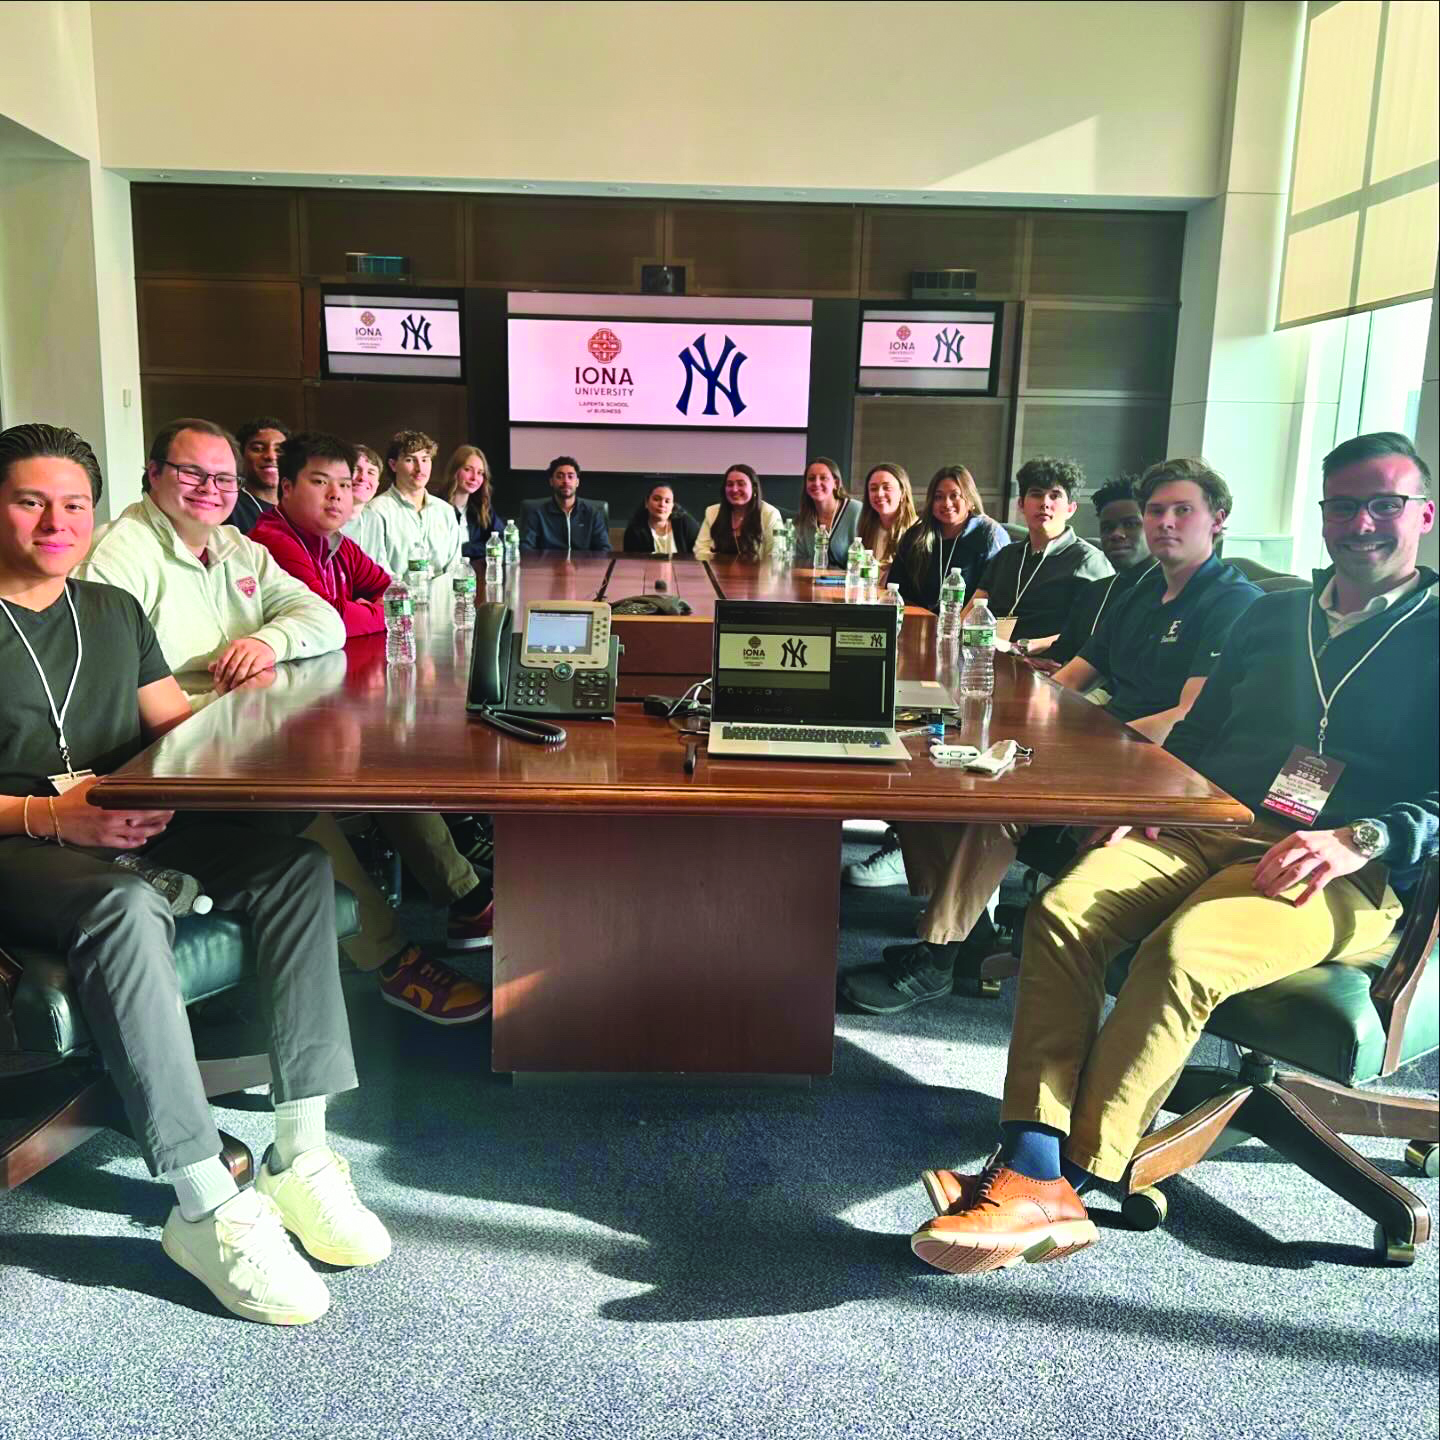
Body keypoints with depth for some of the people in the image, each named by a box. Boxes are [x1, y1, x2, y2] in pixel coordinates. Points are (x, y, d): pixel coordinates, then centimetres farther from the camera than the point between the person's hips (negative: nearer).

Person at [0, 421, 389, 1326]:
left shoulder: (115, 611, 20)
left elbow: (180, 723, 16)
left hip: (131, 825, 6)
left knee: (296, 864, -19)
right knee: (128, 908, -38)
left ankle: (300, 1152, -21)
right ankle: (208, 1207, -34)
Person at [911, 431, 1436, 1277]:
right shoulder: (1273, 616, 24)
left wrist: (1361, 839, -20)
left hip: (1344, 873, -4)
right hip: (1210, 826, 5)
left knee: (1181, 952, -35)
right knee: (1061, 914, -25)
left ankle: (1066, 1181, -26)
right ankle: (1034, 1172, -30)